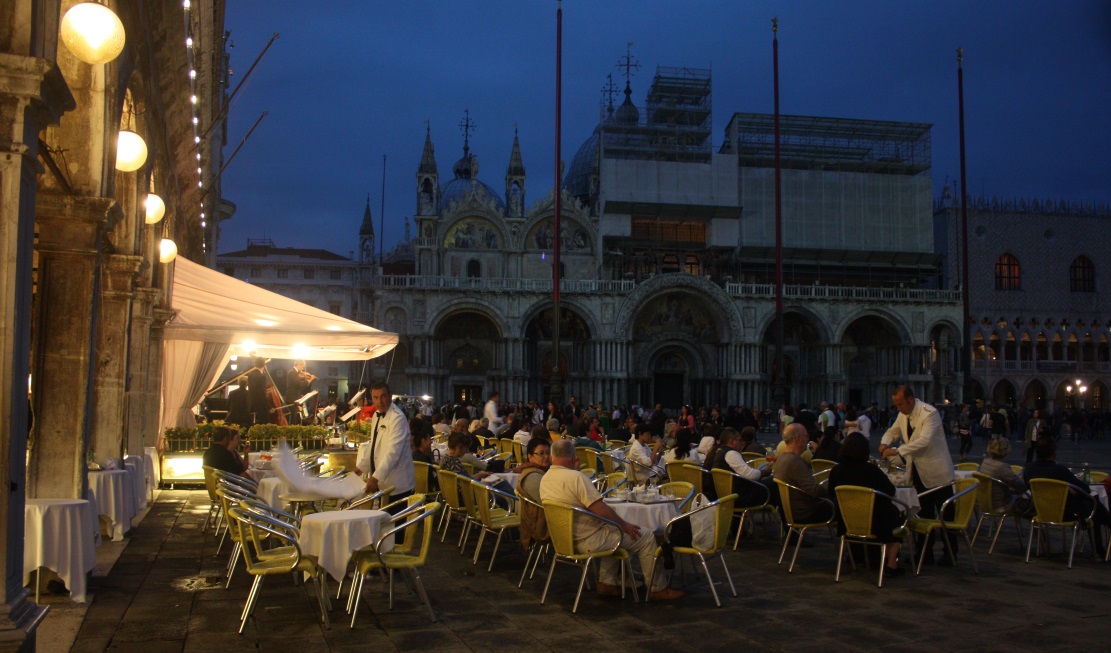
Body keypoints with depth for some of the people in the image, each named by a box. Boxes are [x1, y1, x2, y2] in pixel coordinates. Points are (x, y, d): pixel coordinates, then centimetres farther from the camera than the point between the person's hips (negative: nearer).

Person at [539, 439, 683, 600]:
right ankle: (657, 589, 12)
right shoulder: (575, 477, -24)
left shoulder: (544, 480, 3)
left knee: (614, 533, 31)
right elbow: (600, 509, -23)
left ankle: (606, 583, 24)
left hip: (566, 539, 9)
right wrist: (624, 525, -10)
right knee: (646, 538, 1)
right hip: (588, 541, -9)